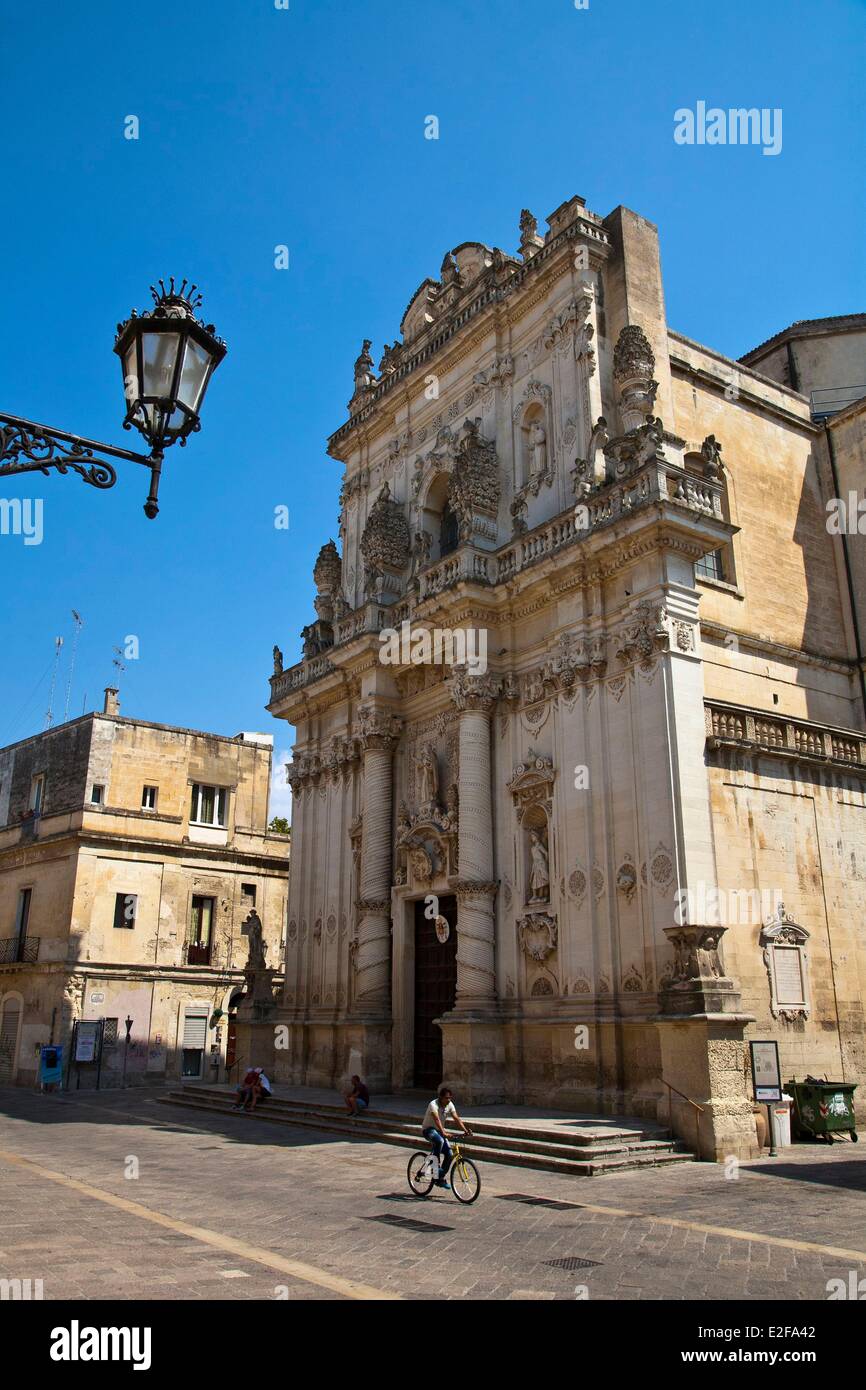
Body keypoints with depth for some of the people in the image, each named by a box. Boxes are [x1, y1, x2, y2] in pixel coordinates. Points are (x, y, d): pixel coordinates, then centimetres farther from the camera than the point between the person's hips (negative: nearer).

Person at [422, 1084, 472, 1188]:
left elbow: (456, 1118, -12)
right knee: (440, 1141, -37)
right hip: (428, 1129, -6)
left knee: (449, 1154, -6)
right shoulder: (434, 1105, -25)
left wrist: (465, 1130, -26)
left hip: (439, 1130, 6)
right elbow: (437, 1120, -38)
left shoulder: (449, 1105, -5)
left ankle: (441, 1179, 9)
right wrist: (443, 1133, -52)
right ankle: (436, 1164, -18)